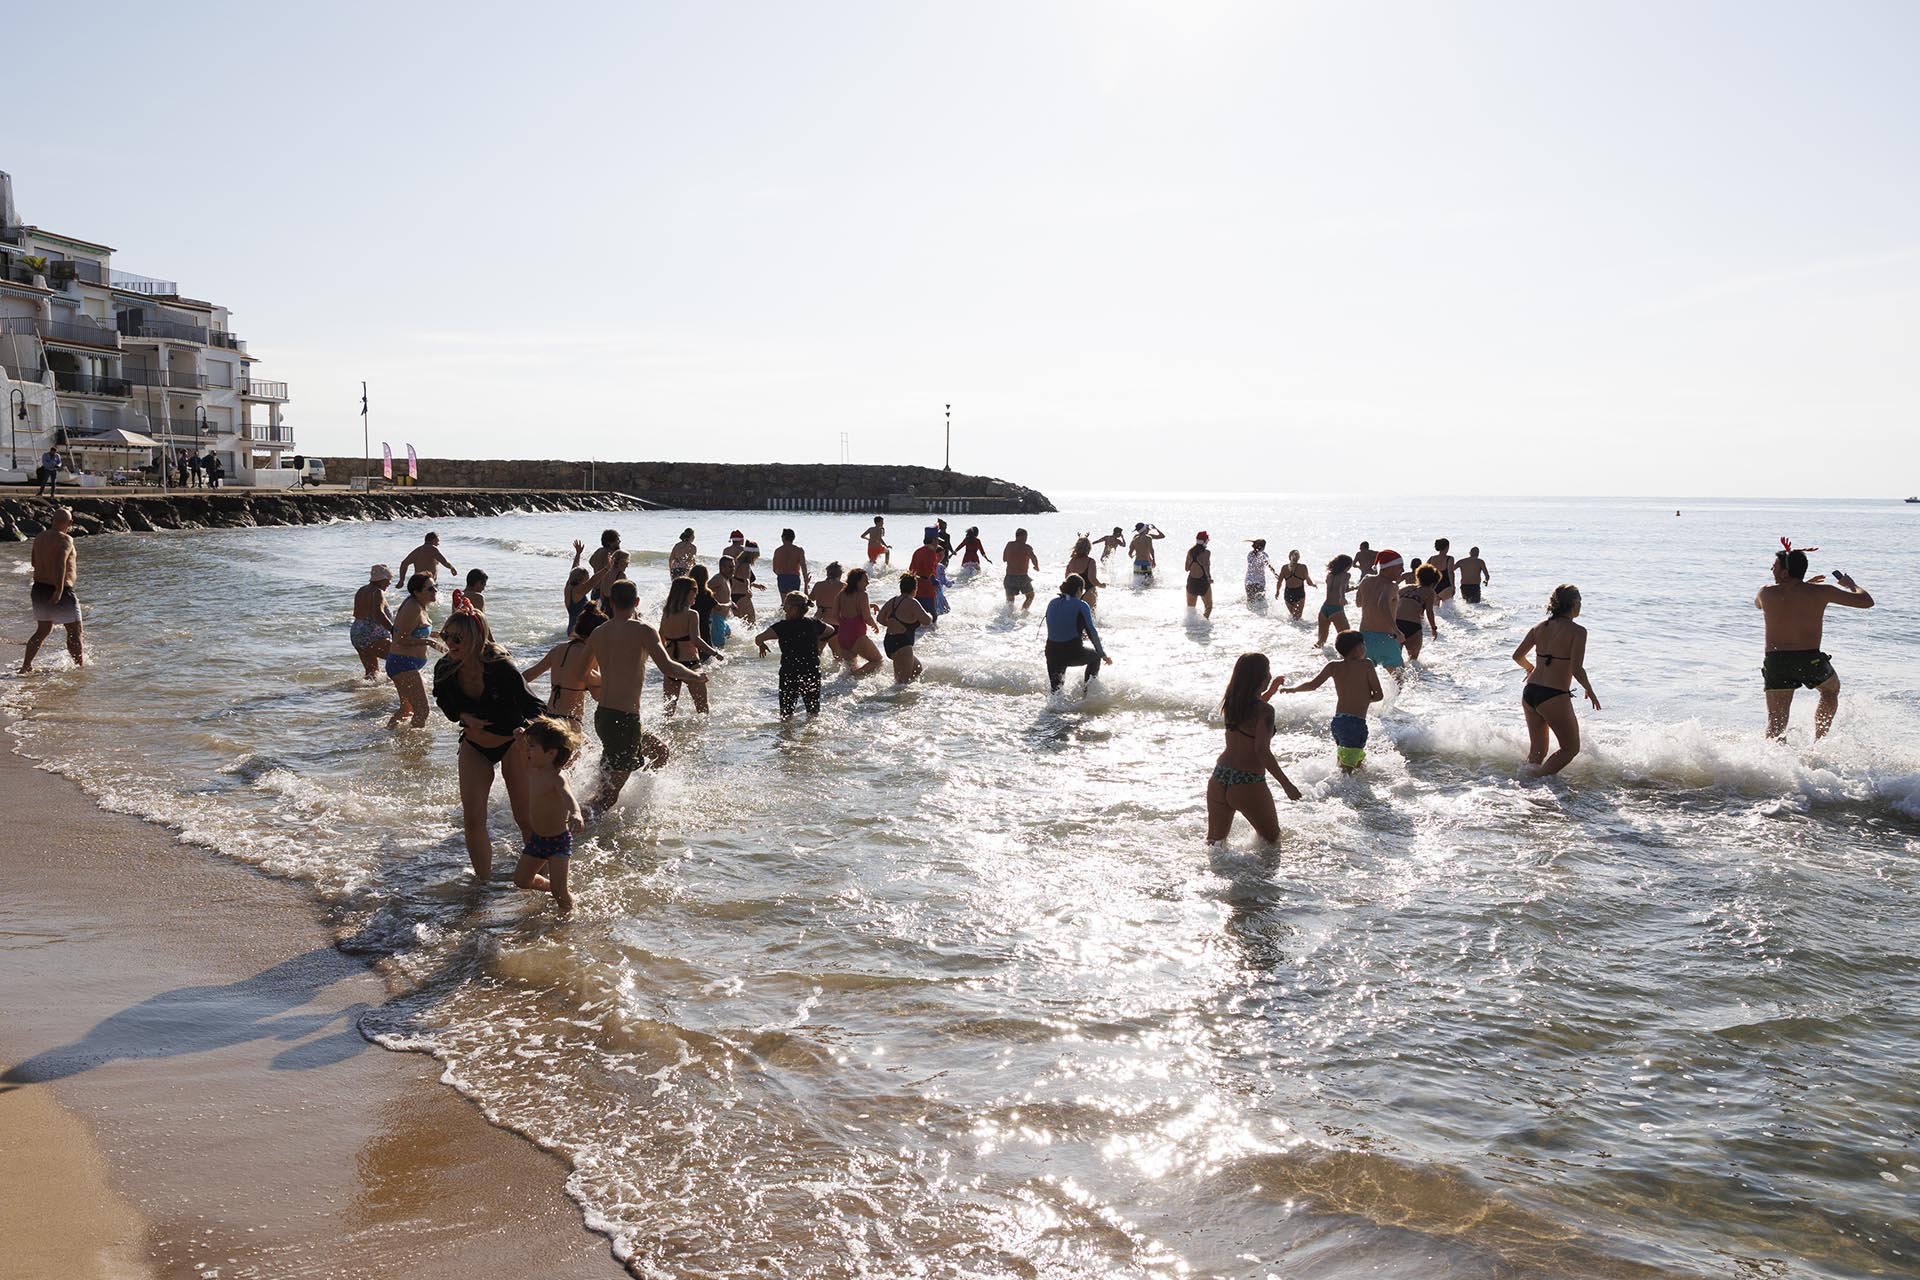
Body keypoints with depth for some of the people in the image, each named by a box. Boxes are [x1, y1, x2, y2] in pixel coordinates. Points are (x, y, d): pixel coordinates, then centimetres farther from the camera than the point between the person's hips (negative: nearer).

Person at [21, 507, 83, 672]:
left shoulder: (39, 537, 7)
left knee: (42, 631, 19)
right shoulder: (65, 539, -17)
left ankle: (25, 666, 14)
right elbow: (60, 562, -32)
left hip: (39, 589, 8)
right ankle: (80, 665, 15)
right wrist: (59, 589, -34)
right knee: (74, 632, 8)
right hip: (61, 592, -7)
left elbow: (34, 563, 20)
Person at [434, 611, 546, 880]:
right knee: (473, 821, -2)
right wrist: (464, 717, -15)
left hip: (512, 745, -4)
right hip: (474, 747, 4)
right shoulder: (444, 670, -13)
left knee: (526, 819, 3)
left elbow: (533, 706, -21)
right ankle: (483, 880, 13)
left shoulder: (501, 668, -28)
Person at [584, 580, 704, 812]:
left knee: (660, 753, 27)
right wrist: (696, 676, -5)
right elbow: (667, 667, -23)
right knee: (607, 797, 2)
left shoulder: (597, 634, 7)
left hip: (602, 715, 8)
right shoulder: (642, 631, -12)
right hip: (625, 719, -8)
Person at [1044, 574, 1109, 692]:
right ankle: (1087, 685, 20)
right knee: (1096, 655, 27)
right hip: (1073, 654, -5)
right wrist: (1103, 655, 3)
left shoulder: (1052, 603, 7)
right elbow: (1091, 632, -8)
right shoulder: (1081, 605, -8)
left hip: (1052, 655, 5)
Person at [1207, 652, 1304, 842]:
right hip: (1248, 786, -5)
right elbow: (1262, 751, -25)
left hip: (1218, 780, 6)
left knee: (1215, 841, 17)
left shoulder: (1231, 704, 5)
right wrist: (1286, 784, -21)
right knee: (1271, 839, 17)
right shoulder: (1265, 711, -16)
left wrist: (1270, 692, 31)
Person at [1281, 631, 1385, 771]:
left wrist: (1292, 689, 14)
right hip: (1356, 723, -6)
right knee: (1347, 770, -8)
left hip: (1337, 721, 6)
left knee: (1360, 762, 25)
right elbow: (1379, 695, -1)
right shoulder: (1366, 665, -3)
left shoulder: (1334, 666, 7)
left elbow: (1313, 685, -3)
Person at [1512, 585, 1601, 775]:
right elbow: (1576, 669, -16)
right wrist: (1590, 691, 0)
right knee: (1571, 748, 11)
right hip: (1554, 697, -6)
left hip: (1529, 693, 6)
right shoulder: (1577, 631, -10)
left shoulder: (1540, 627, 8)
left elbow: (1517, 655, 13)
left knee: (1537, 749, 20)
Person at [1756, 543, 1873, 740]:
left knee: (1775, 722, 3)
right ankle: (1818, 744, 25)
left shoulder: (1766, 593, 2)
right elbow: (1866, 601, 3)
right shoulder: (1820, 592, -2)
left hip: (1775, 662, 1)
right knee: (1831, 691, 31)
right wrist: (1851, 585, 25)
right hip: (1810, 659, 0)